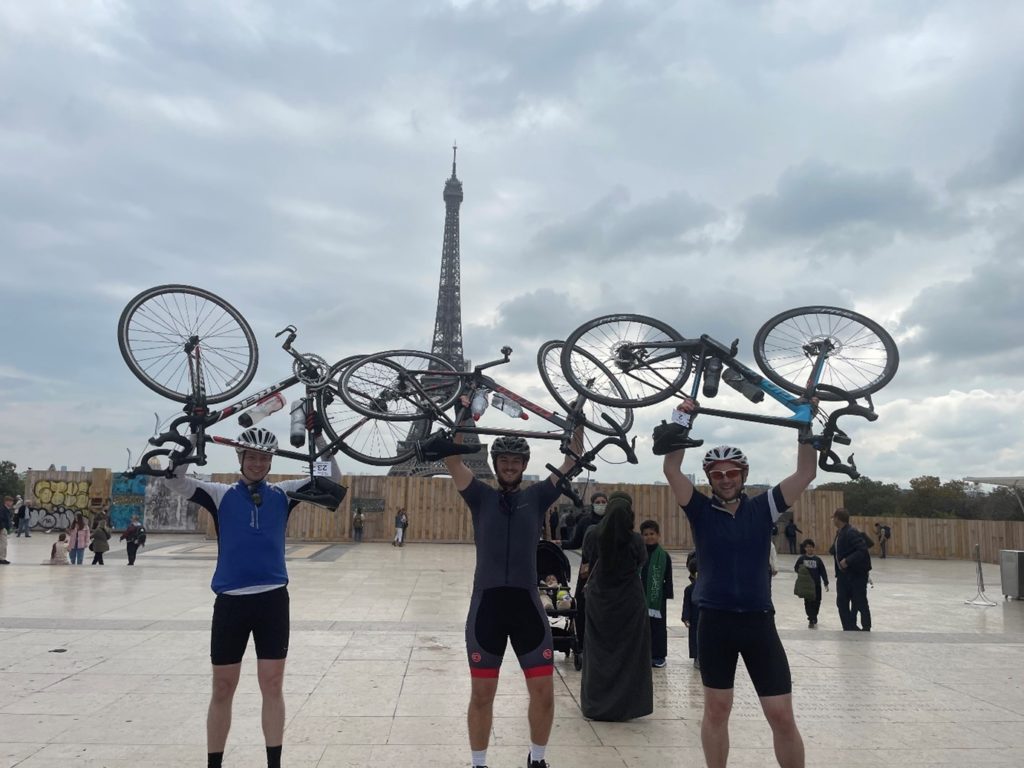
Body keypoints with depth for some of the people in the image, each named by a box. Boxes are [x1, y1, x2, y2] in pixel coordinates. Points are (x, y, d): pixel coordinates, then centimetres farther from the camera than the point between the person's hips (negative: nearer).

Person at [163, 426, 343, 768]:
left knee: (272, 687, 5)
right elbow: (175, 481, -10)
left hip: (273, 599, 1)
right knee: (222, 690, 9)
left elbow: (332, 478, 1)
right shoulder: (221, 495, 3)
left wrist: (318, 435, -8)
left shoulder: (282, 494, 6)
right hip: (230, 601, 0)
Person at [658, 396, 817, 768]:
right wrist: (684, 423, -20)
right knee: (716, 710, 12)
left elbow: (806, 473, -4)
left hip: (759, 622, 0)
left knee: (782, 716, 3)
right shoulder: (701, 510, -1)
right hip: (716, 622, 0)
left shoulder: (762, 508, 2)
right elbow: (671, 470, -13)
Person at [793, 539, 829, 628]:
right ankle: (811, 620, 7)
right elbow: (796, 568, 4)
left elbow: (823, 571, 2)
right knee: (808, 602, -1)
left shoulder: (817, 559, 0)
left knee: (817, 601, 9)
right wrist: (800, 569, -19)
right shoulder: (801, 559, -2)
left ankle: (814, 617, 29)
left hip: (816, 584, 2)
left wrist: (826, 583, -1)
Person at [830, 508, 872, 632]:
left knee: (860, 603, 4)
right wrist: (833, 550, 3)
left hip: (857, 573, -9)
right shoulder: (840, 532, 8)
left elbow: (863, 550, -28)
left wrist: (848, 561, -31)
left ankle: (866, 629, 22)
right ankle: (849, 628, 17)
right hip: (843, 573, 9)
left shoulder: (852, 533, -22)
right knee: (841, 602, 8)